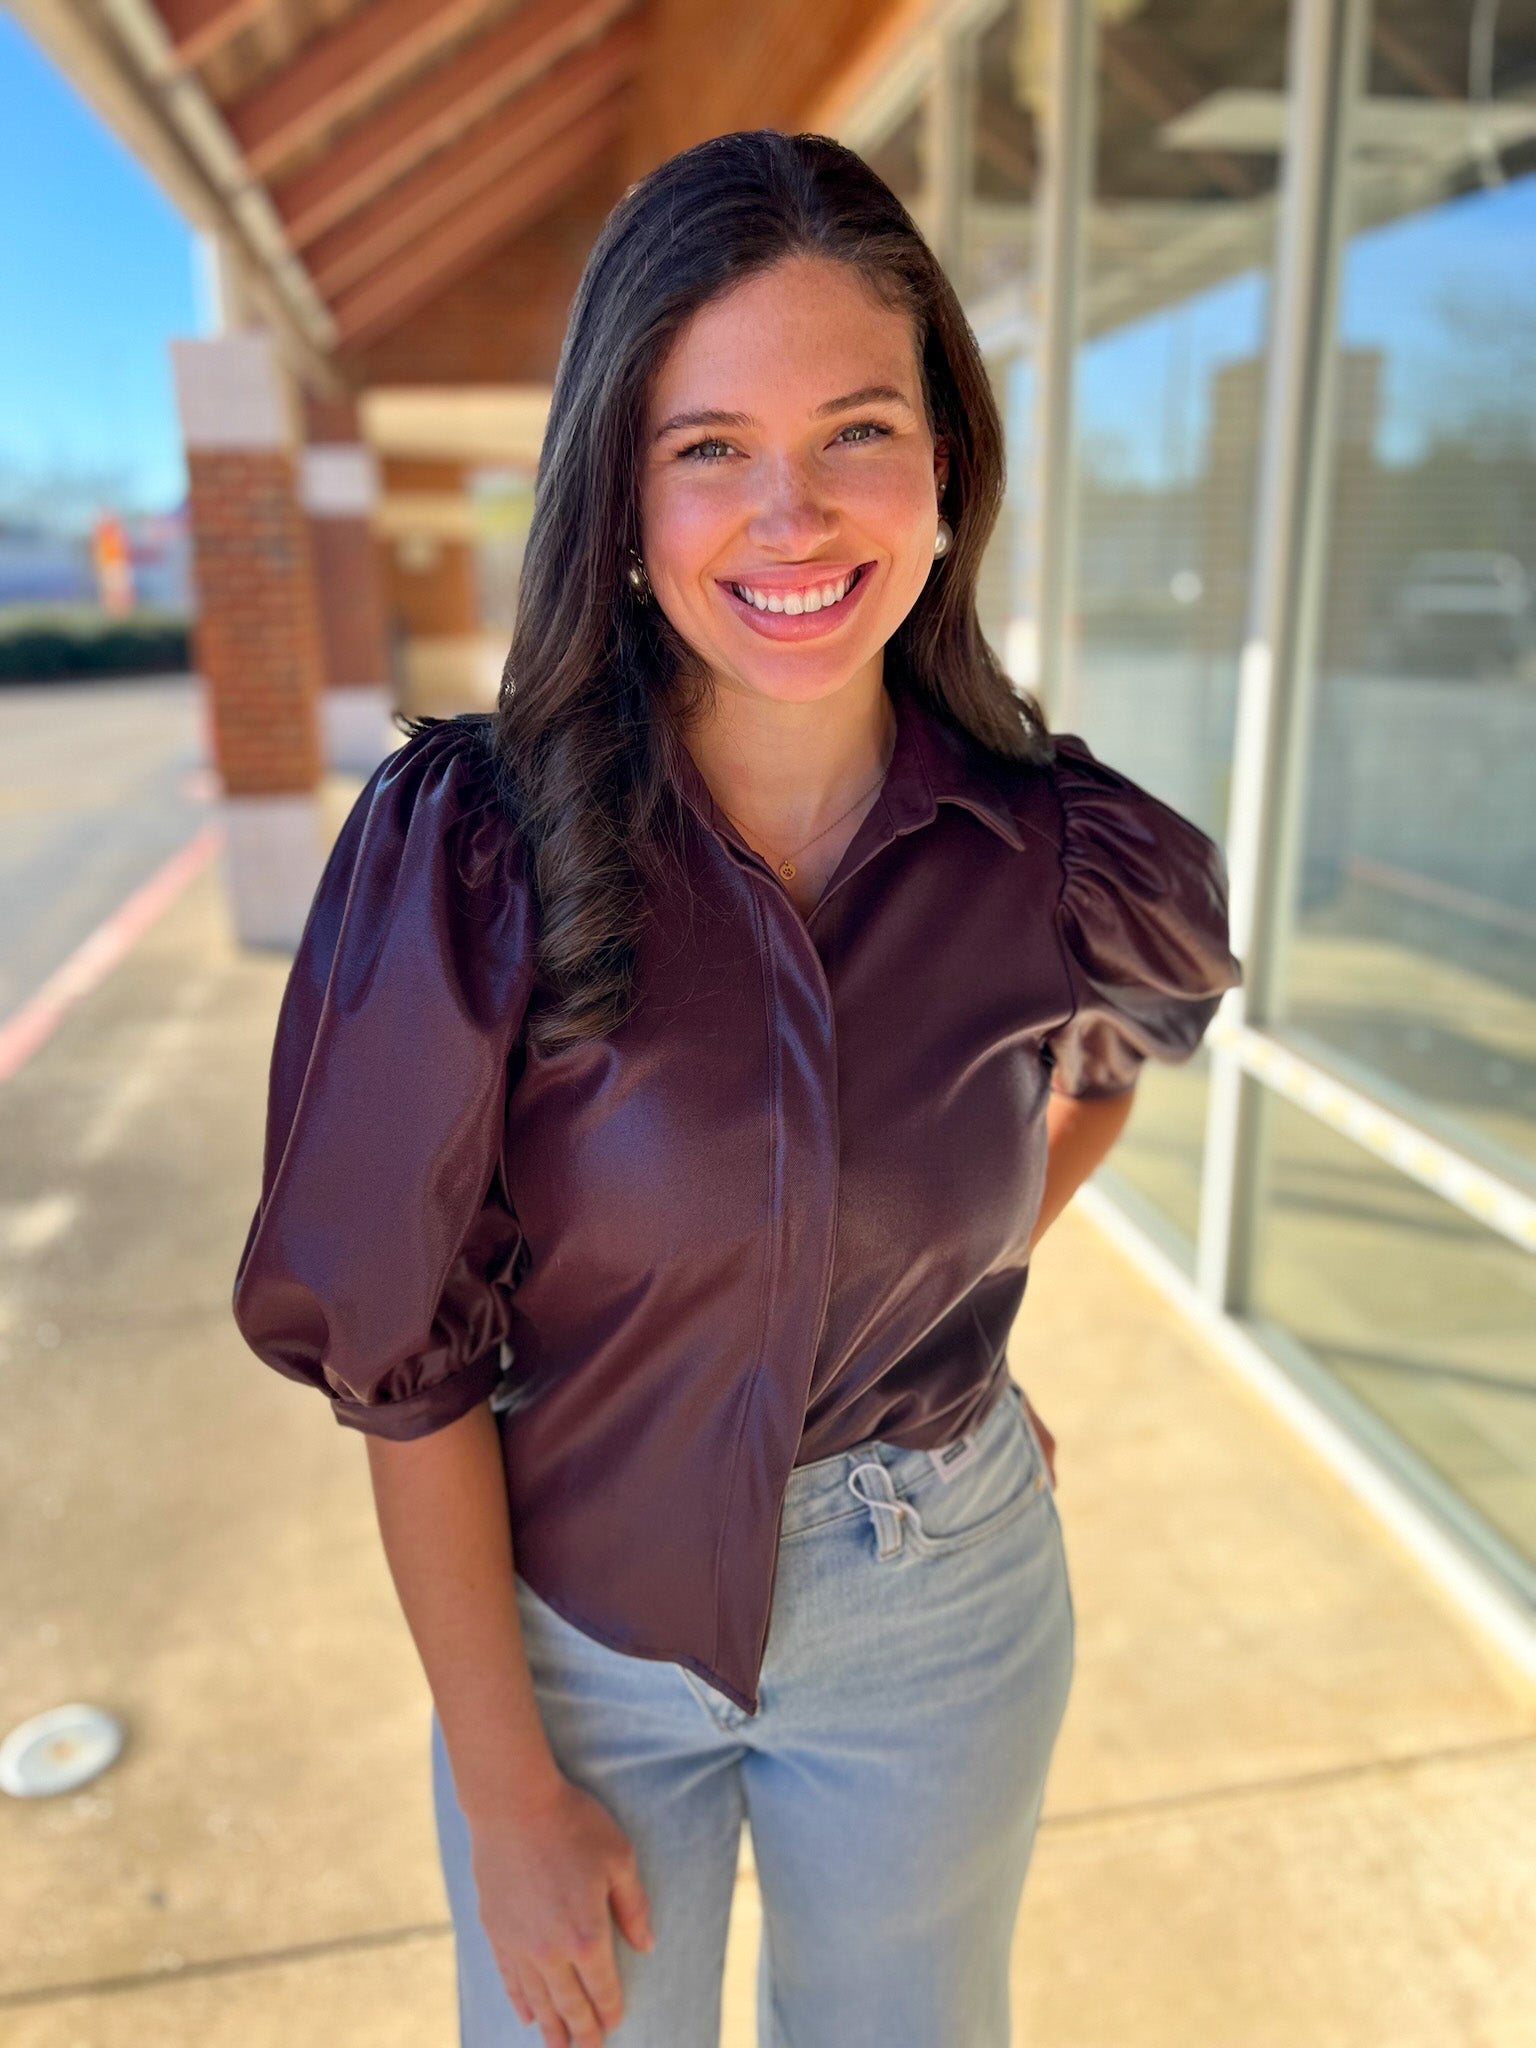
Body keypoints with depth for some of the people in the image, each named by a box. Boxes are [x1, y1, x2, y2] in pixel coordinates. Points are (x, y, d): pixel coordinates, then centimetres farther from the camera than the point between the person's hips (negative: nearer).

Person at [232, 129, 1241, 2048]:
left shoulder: (1069, 865, -14)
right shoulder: (464, 850, -20)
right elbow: (404, 1355, -14)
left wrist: (960, 1305, 0)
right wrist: (510, 1790, -9)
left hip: (940, 1612, 2)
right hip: (564, 1615, -1)